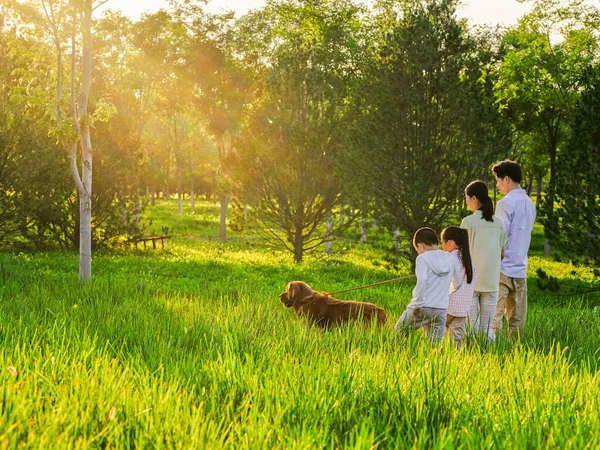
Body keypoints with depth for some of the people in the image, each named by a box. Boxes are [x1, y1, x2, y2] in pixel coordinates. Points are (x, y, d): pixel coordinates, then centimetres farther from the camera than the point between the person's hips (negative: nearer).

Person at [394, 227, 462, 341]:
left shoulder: (423, 258, -6)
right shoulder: (450, 258, 10)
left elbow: (421, 281, -20)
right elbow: (459, 282, 19)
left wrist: (417, 305, -17)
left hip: (422, 307, -4)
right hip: (441, 310, 4)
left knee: (398, 333, 14)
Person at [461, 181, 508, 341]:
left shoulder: (468, 222, -8)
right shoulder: (498, 223, 5)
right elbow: (503, 252, 6)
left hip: (471, 279, -4)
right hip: (492, 280, 4)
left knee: (471, 324, 2)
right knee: (487, 327, 9)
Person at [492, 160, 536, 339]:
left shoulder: (506, 204, -11)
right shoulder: (530, 204, 13)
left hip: (503, 268, -7)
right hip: (521, 269, 8)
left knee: (494, 315, -5)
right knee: (517, 317, 9)